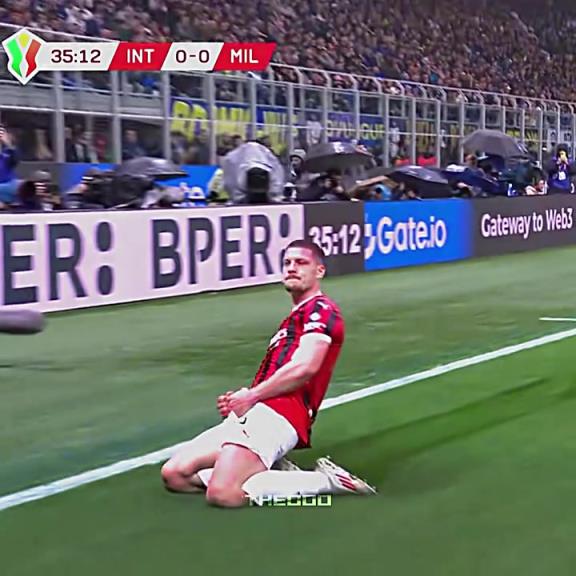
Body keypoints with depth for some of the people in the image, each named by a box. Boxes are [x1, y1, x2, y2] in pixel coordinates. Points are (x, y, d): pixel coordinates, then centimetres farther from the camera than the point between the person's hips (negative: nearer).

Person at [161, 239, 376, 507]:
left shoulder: (321, 310, 1)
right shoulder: (293, 319, 31)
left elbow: (305, 367, -16)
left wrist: (251, 396, -8)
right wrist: (238, 400, 8)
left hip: (274, 415, -10)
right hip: (247, 417, 10)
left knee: (222, 493, -29)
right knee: (174, 475, 1)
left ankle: (326, 480, -13)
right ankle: (276, 474, 0)